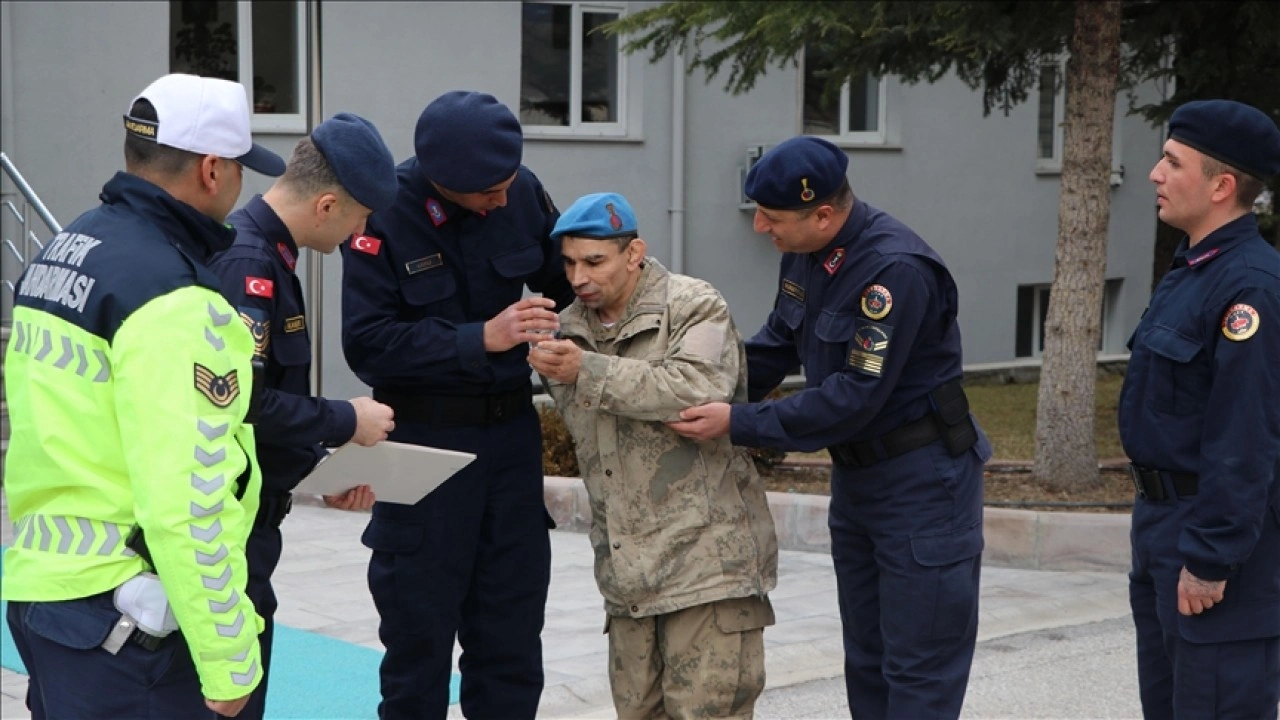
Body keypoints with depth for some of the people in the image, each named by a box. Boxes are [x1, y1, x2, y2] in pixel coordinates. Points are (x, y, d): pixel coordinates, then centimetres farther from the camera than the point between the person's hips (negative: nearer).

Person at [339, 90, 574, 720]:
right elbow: (366, 342, -20)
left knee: (512, 624, 12)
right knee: (419, 626, 7)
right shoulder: (384, 212, -16)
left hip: (511, 430, 4)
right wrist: (480, 338, -25)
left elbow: (565, 281, 9)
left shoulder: (523, 192, -6)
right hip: (425, 438, -4)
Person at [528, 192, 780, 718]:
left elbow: (699, 390, -23)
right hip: (628, 570, 7)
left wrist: (589, 372, -18)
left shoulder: (694, 307, -5)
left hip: (707, 560, -6)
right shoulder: (567, 332, 15)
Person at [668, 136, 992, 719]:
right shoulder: (804, 254, 0)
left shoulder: (896, 270, -27)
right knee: (867, 663, 18)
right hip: (854, 474, 9)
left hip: (921, 480, -9)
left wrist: (739, 424, -26)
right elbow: (777, 344, 13)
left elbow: (854, 398, -28)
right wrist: (711, 397, -3)